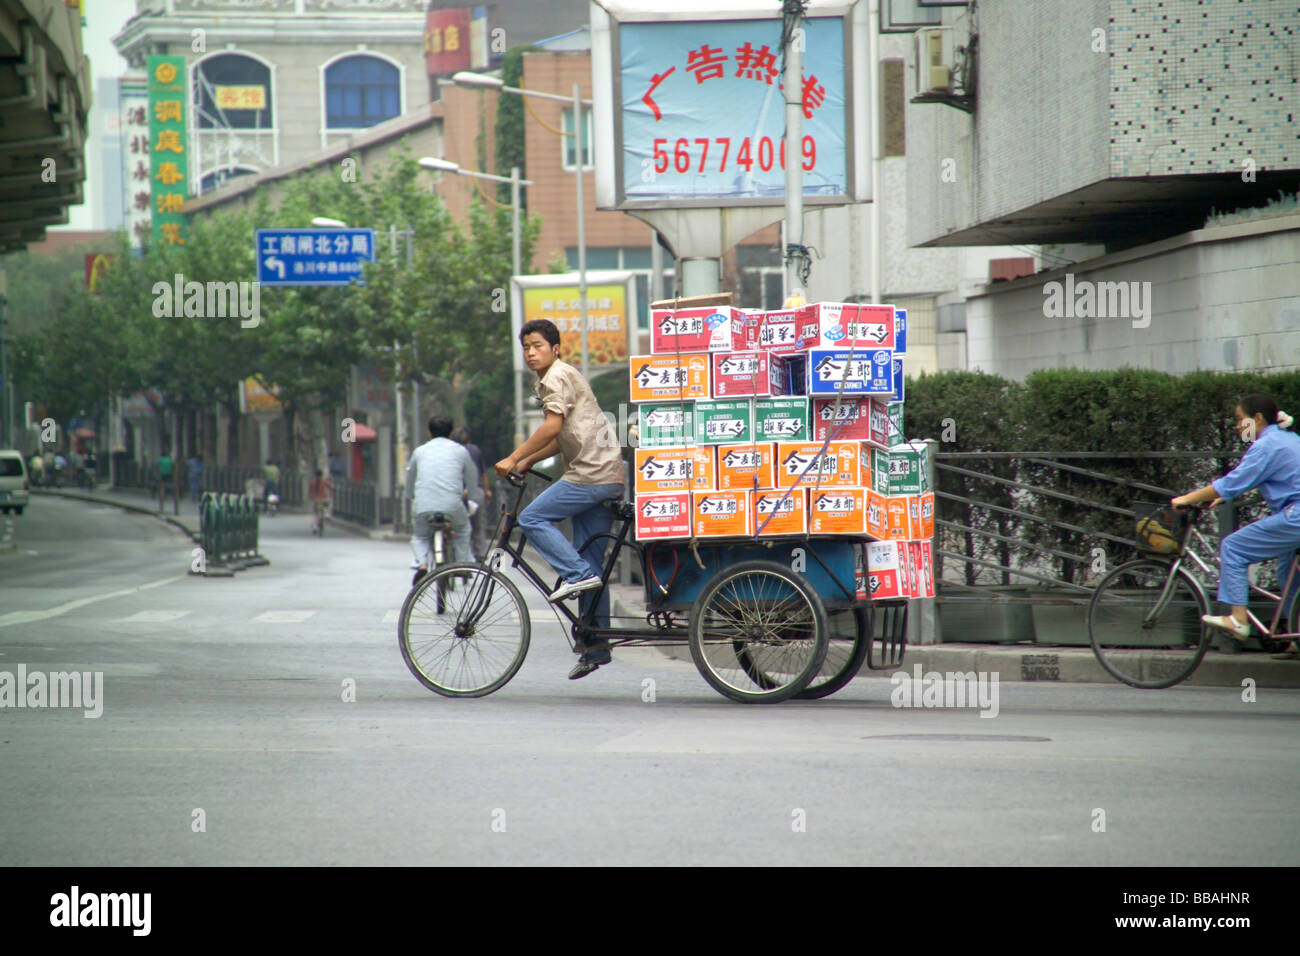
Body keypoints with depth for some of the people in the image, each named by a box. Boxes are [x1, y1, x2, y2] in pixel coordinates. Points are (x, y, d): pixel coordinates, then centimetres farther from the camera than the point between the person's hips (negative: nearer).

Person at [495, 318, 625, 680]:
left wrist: (513, 458, -15)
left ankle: (576, 575, -12)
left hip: (592, 474, -10)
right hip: (607, 476, 10)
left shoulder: (557, 377, -7)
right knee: (590, 559, 8)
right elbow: (563, 438, 27)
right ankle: (596, 645, 7)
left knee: (532, 519, -7)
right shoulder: (563, 377, 25)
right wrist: (527, 462, 21)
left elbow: (552, 427, -19)